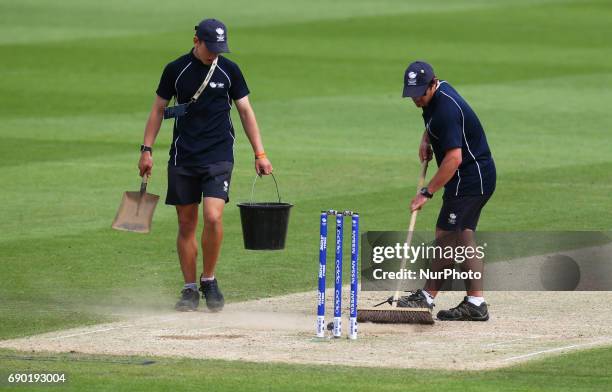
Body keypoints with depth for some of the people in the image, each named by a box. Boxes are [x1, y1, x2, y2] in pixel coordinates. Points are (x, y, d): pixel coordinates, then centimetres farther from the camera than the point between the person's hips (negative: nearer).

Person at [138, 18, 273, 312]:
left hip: (218, 156, -1)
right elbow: (159, 109, 9)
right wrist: (147, 149, 3)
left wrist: (259, 153, 3)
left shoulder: (229, 70, 2)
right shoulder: (176, 70, 1)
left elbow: (245, 111, 8)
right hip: (182, 157, 1)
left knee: (213, 217, -17)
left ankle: (209, 281, 2)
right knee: (186, 224, 3)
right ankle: (190, 289, 12)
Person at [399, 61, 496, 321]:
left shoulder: (446, 108, -25)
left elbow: (454, 158, -29)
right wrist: (426, 139, 9)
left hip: (470, 179, -11)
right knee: (463, 237, 10)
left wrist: (427, 192, -26)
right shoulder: (436, 94, 6)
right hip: (478, 176, 11)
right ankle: (475, 303, 9)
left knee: (446, 236, -6)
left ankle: (427, 298, -1)